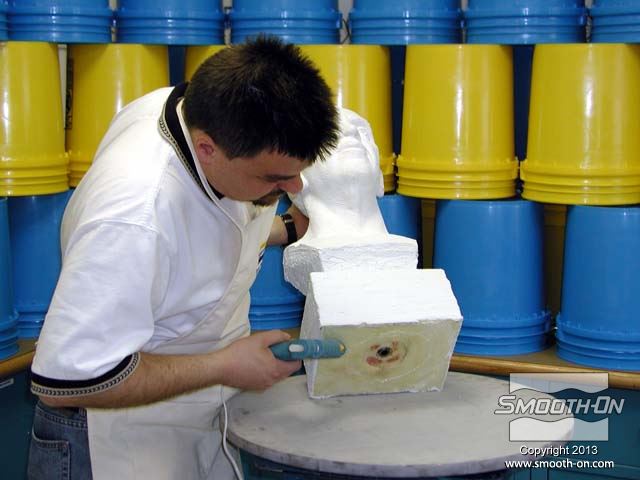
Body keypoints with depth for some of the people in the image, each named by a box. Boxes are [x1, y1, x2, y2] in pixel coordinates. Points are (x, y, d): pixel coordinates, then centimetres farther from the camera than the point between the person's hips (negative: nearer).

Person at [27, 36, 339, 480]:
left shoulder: (200, 112, -11)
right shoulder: (133, 219, -36)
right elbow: (64, 381, -31)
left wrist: (285, 229, 4)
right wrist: (222, 367, -24)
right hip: (126, 442, -7)